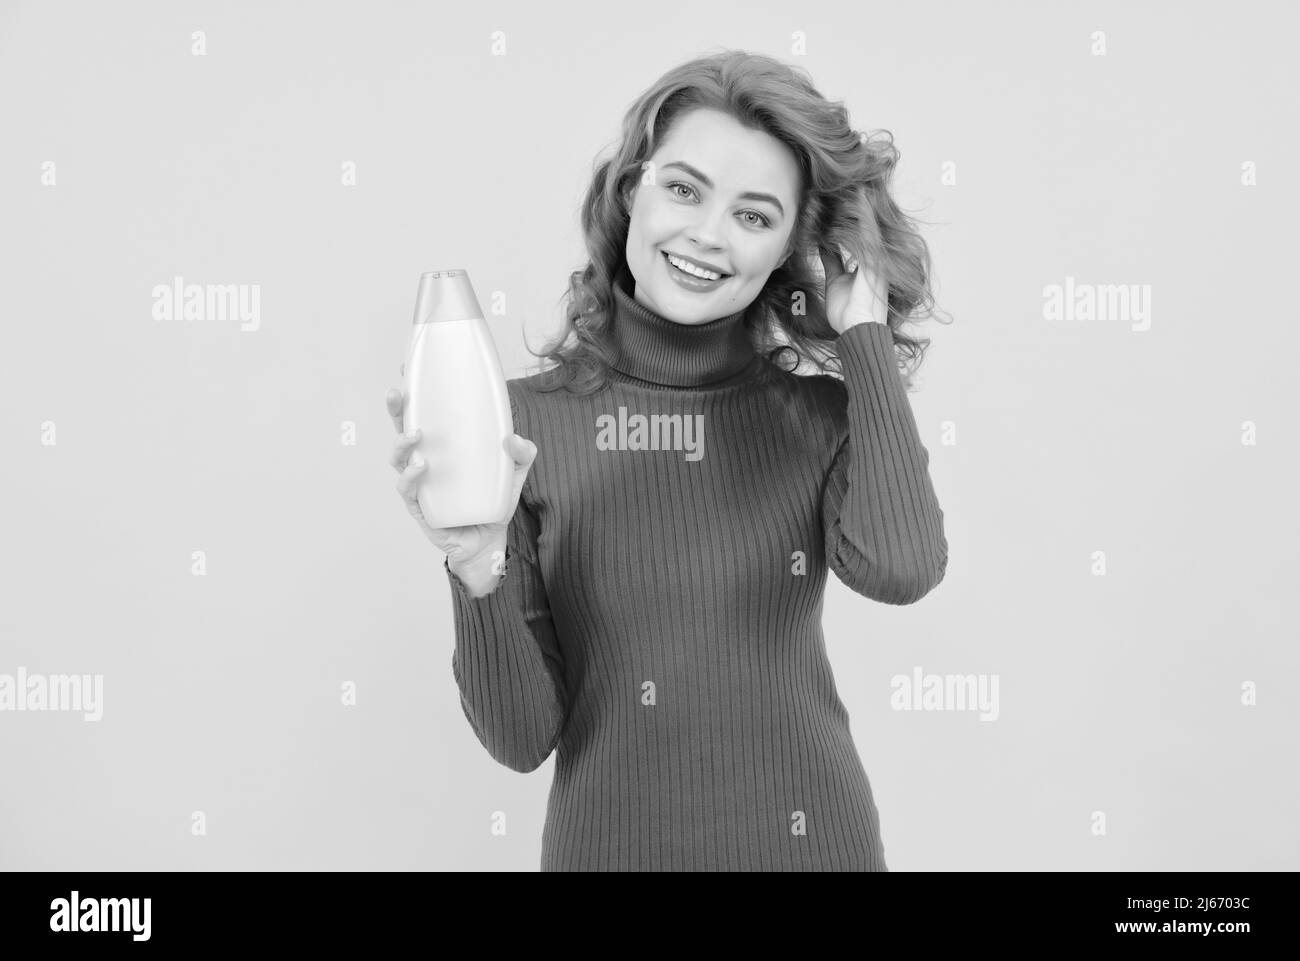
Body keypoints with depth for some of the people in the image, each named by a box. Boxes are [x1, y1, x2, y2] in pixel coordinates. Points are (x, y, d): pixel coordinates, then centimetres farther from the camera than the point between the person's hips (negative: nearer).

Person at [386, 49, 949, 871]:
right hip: (612, 842, -1)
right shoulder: (526, 422, -11)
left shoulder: (826, 414, -5)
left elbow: (899, 569, -26)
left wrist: (863, 329, -16)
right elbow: (523, 738, -11)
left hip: (818, 838, 2)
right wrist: (479, 573, -29)